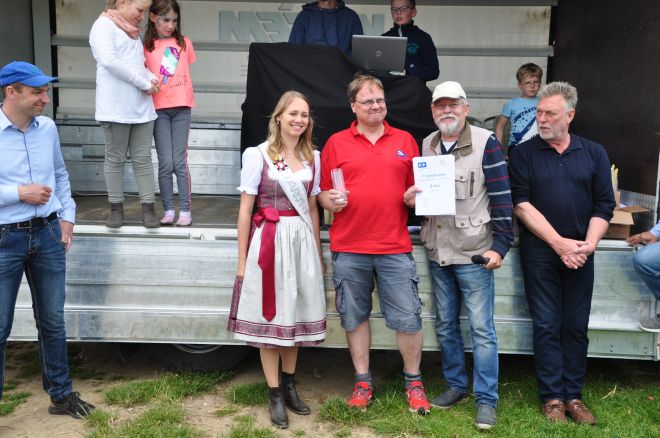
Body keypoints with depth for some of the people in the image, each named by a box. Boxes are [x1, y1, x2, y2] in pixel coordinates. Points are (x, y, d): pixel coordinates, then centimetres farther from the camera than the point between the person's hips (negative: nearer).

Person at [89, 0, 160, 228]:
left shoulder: (133, 32, 20)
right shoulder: (104, 25, -4)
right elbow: (109, 60, -18)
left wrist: (151, 78, 1)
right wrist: (144, 83, -15)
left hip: (141, 107, 7)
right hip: (116, 108, -7)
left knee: (143, 158, 4)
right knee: (115, 158, 3)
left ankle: (148, 208, 7)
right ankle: (116, 208, 13)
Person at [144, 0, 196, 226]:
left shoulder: (184, 43, 8)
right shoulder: (146, 47, 2)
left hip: (181, 107, 1)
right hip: (159, 109, -1)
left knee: (180, 162, 1)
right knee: (165, 163, -2)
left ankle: (185, 210, 6)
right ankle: (168, 210, 8)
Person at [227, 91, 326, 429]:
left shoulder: (313, 157, 9)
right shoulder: (258, 155, -5)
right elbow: (245, 210, -5)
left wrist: (319, 252, 14)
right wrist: (242, 260, -6)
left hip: (303, 241, 5)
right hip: (270, 241, -4)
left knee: (295, 314, 12)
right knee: (270, 317, 3)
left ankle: (289, 386, 28)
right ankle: (275, 395, 14)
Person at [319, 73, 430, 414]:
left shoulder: (405, 141, 9)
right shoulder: (336, 143, 5)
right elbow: (322, 193, 8)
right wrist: (331, 201, -14)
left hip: (395, 248, 1)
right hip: (349, 249, 0)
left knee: (408, 318, 2)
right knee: (355, 317, 9)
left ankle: (414, 382, 22)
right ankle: (363, 381, 25)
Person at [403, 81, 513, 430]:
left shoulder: (485, 142, -6)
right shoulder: (426, 145, 11)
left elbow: (502, 197, -8)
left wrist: (500, 245, -12)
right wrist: (409, 198, -2)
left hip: (473, 253, -6)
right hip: (437, 252, 6)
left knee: (481, 329, 0)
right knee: (445, 325, 14)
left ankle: (486, 399, 11)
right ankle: (456, 385, 30)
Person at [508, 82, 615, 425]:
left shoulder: (594, 153, 8)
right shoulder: (523, 154, 1)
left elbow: (604, 206, 5)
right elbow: (521, 204, -7)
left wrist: (588, 244, -10)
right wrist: (559, 243, -13)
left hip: (579, 254, 2)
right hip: (539, 252, -2)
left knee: (576, 326, 7)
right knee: (546, 326, 2)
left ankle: (573, 395, 18)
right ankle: (552, 397, 11)